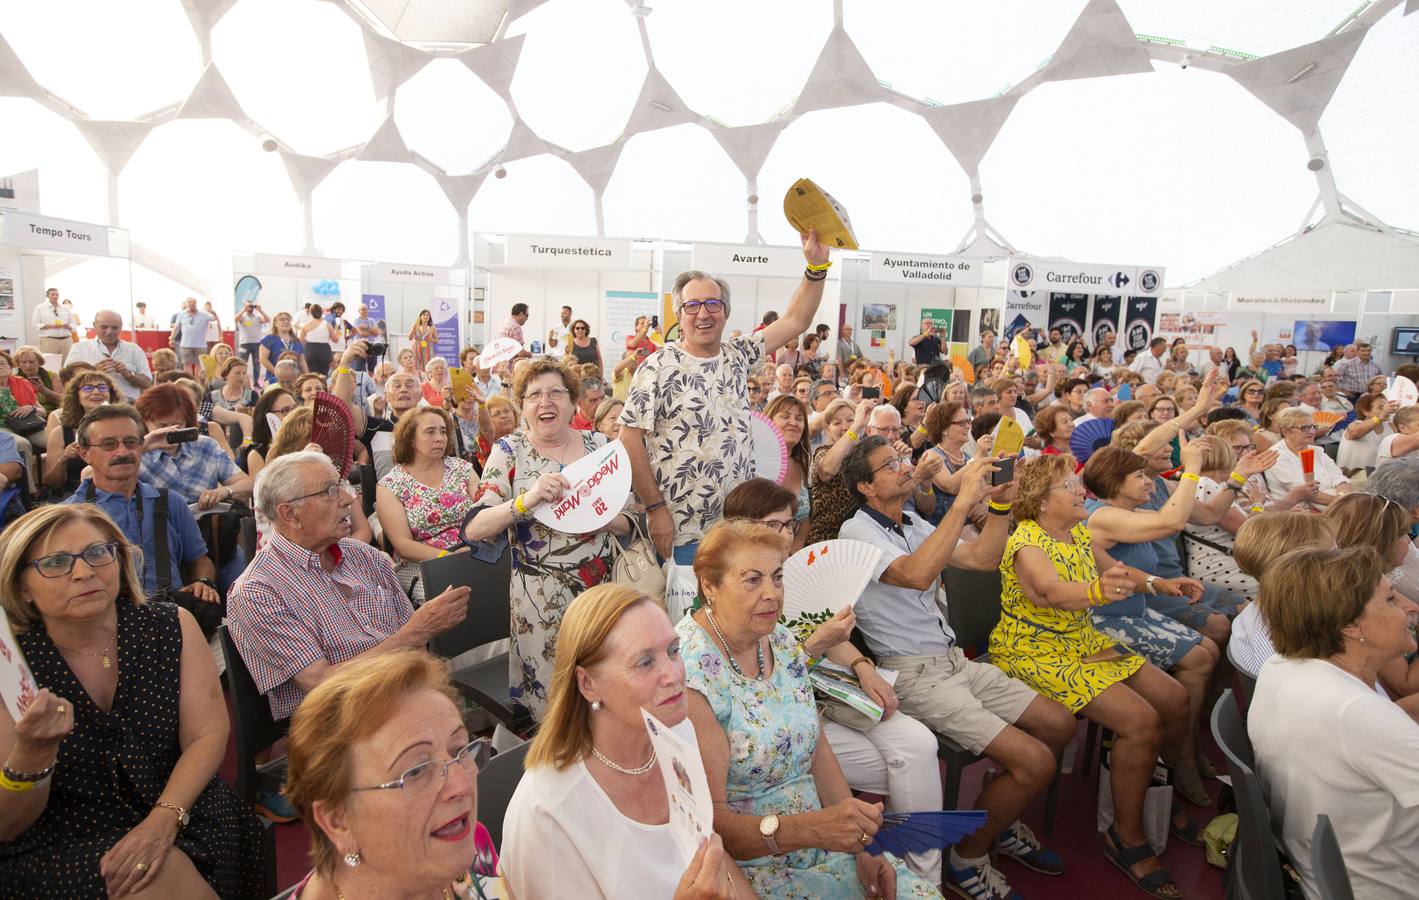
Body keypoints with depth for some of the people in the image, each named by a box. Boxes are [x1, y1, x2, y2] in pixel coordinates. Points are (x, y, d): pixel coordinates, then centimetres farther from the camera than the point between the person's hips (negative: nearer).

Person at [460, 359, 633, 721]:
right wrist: (526, 501, -29)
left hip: (601, 585, 3)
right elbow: (472, 529, -13)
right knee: (549, 697, 5)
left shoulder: (599, 444, 3)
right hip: (540, 594, -3)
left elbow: (630, 520, 6)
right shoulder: (509, 451, -4)